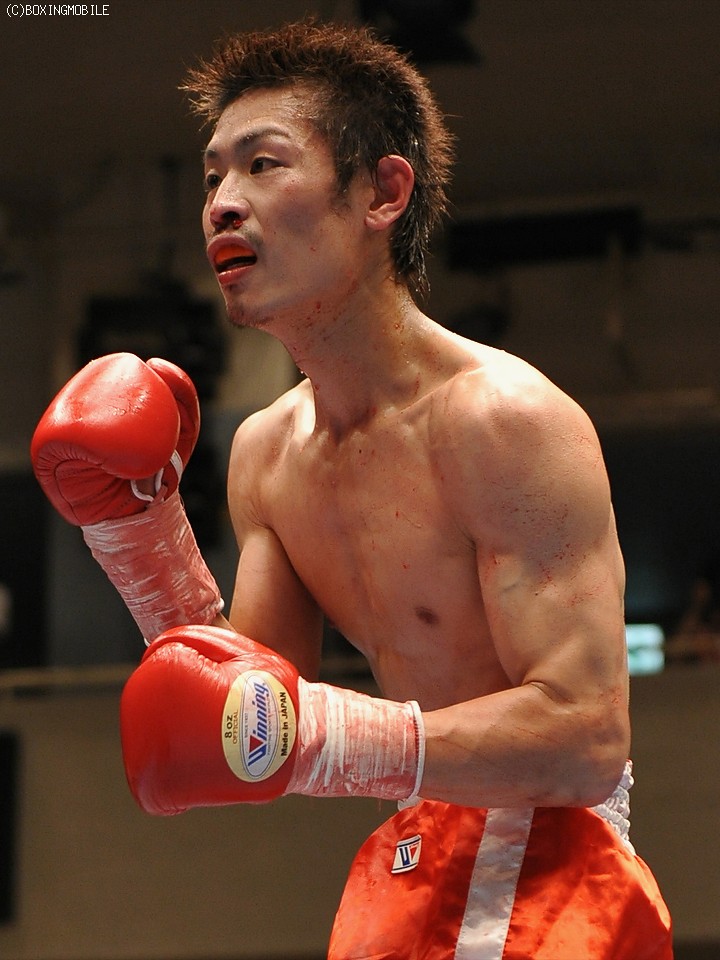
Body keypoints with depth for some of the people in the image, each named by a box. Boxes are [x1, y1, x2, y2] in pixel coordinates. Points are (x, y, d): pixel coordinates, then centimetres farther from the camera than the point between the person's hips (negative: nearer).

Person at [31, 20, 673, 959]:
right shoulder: (265, 450, 5)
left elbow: (587, 739, -25)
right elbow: (245, 703, 5)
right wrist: (140, 534, -5)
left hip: (548, 861, -7)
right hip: (412, 858, 7)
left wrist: (316, 735, -33)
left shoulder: (505, 420, -18)